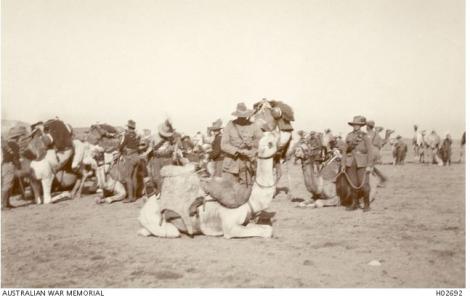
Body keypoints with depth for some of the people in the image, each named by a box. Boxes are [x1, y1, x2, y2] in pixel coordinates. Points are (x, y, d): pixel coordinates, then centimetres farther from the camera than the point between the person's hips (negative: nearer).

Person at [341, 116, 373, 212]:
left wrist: (369, 166, -11)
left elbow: (370, 152, -5)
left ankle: (367, 204, 10)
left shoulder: (365, 136, -3)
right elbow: (345, 151, 11)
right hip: (351, 163, 4)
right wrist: (343, 164, 5)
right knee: (354, 184, 6)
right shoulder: (349, 136, 9)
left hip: (362, 164, -4)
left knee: (364, 184, -4)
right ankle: (355, 204, 16)